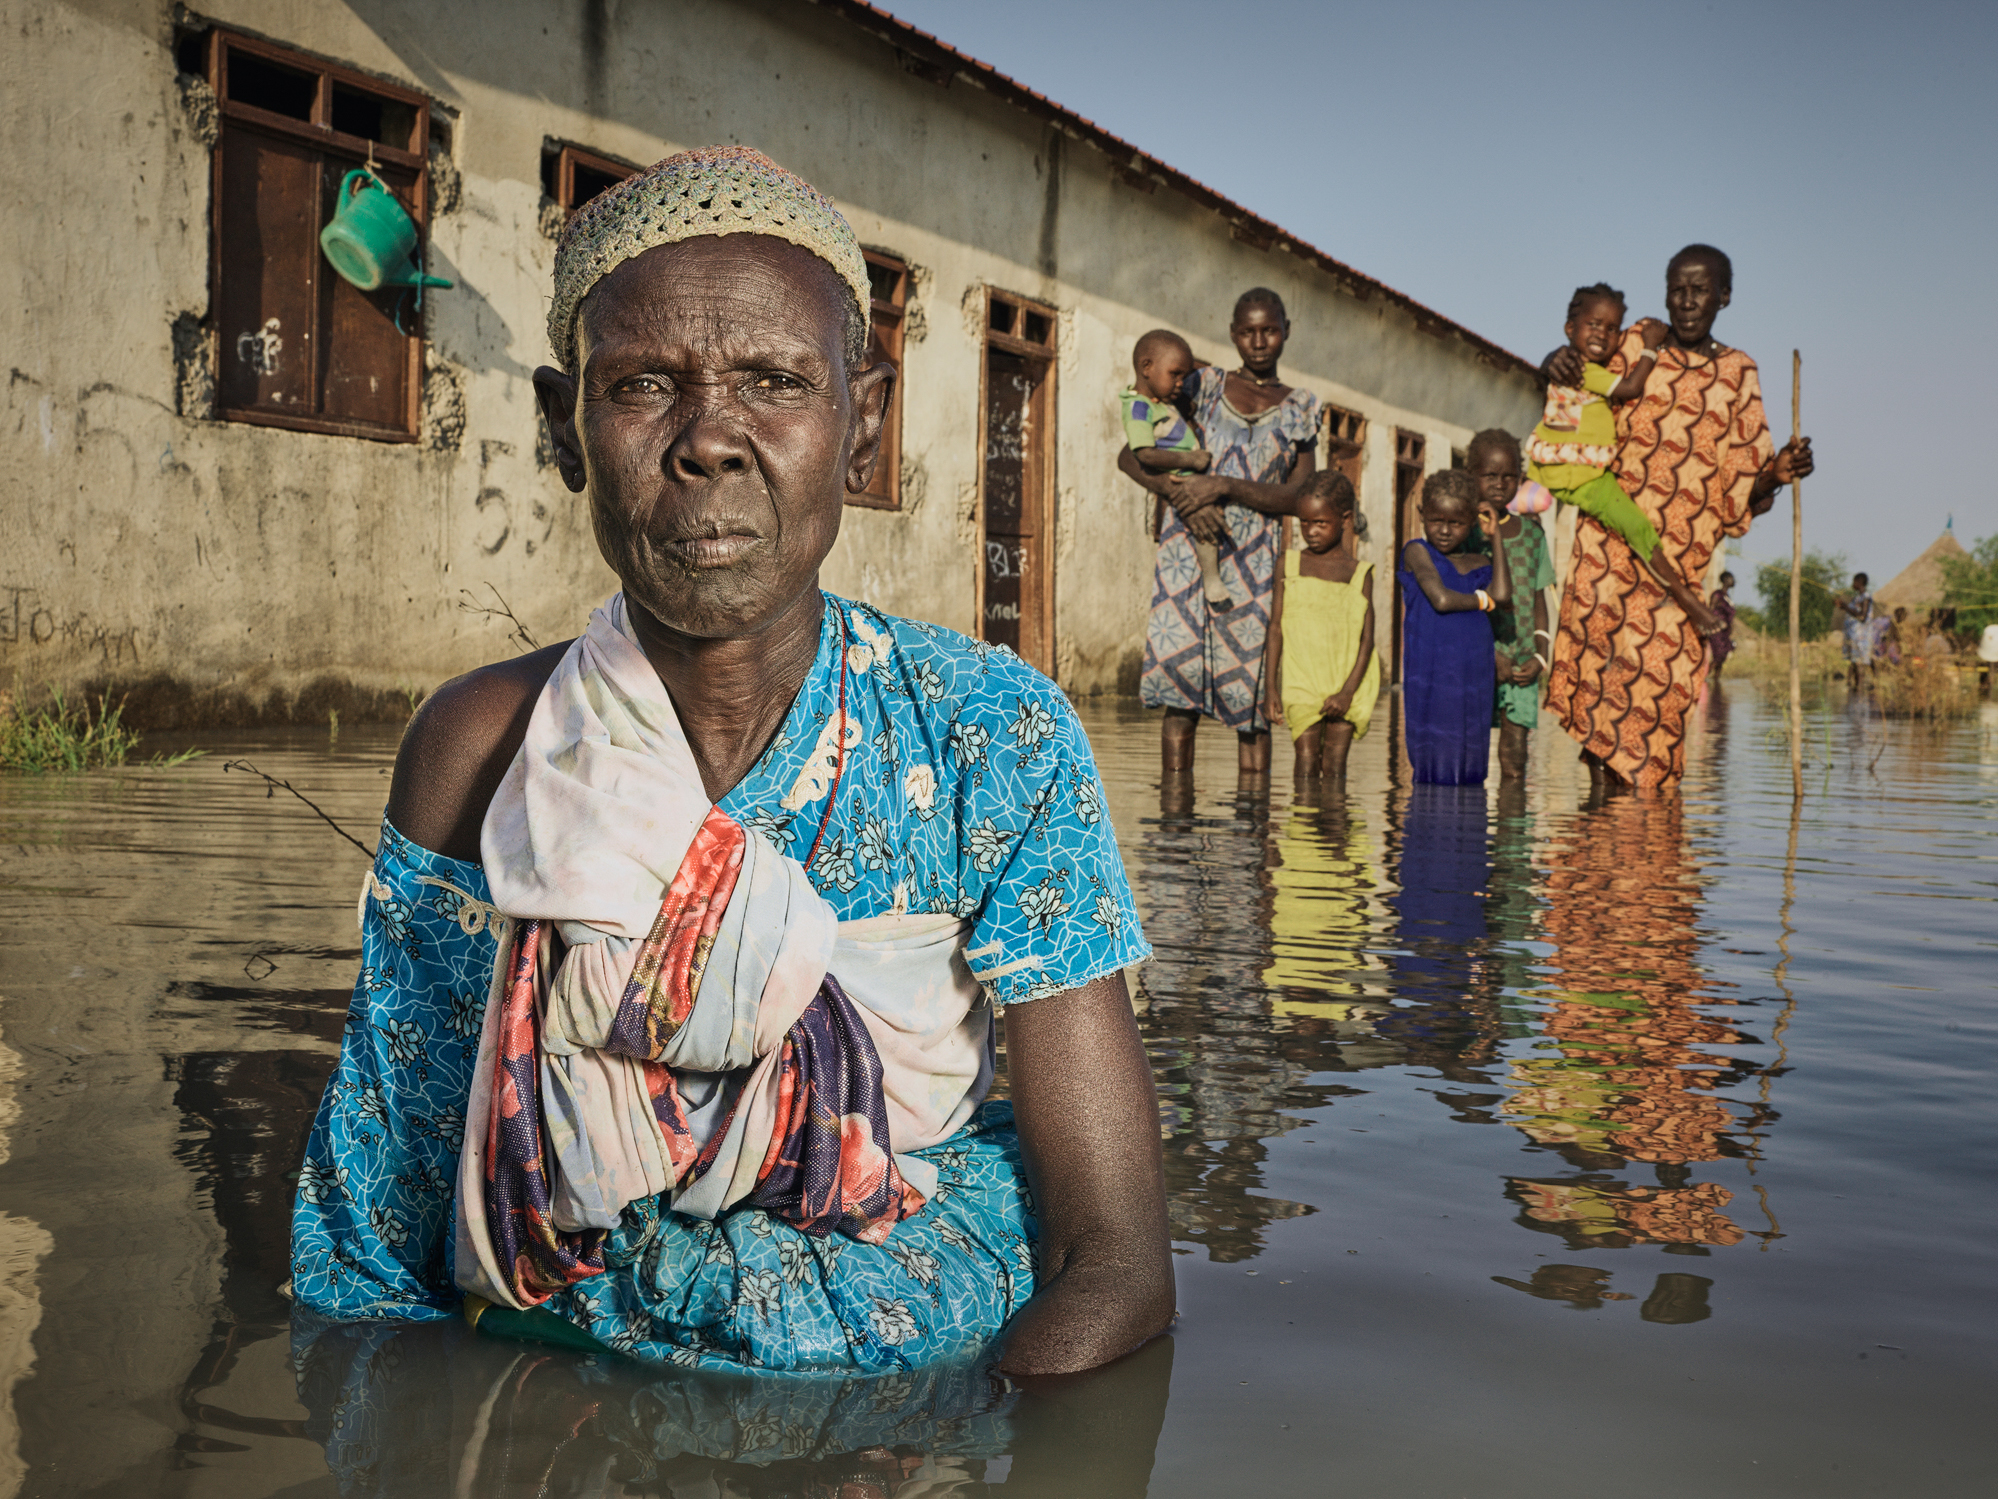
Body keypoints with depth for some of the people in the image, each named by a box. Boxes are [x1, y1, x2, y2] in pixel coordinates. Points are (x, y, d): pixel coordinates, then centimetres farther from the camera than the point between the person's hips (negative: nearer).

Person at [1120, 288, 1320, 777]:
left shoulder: (1301, 409, 11)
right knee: (1179, 693, -6)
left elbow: (1299, 497, -1)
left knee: (1252, 699, -1)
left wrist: (1225, 486, -13)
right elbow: (1130, 454, 8)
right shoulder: (1204, 385, 10)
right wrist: (1169, 488, -11)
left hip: (1256, 566, 0)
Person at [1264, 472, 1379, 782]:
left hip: (1346, 688, 0)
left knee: (1335, 768, 3)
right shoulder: (1290, 564, 5)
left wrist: (1348, 690, -11)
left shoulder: (1359, 573, 3)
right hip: (1301, 685, 0)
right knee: (1306, 764, -5)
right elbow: (1276, 628, 5)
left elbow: (1367, 639, 0)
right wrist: (1271, 687, 1)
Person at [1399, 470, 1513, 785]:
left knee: (1469, 767, 4)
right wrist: (1482, 600, 5)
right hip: (1430, 676, -4)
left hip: (1474, 678, 4)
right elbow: (1441, 599, -13)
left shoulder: (1480, 563, 13)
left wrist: (1495, 537, 1)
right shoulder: (1417, 551, 0)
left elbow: (1502, 596, -7)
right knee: (1433, 766, -4)